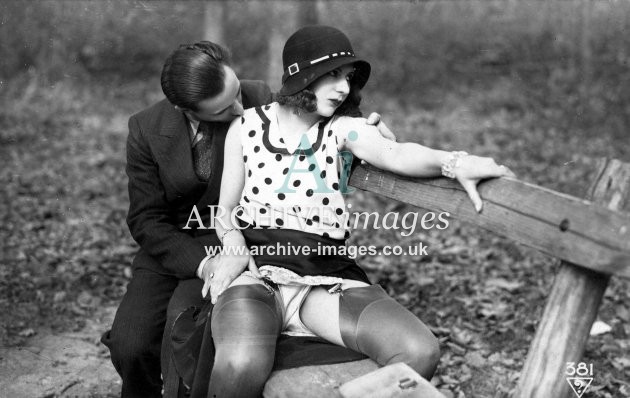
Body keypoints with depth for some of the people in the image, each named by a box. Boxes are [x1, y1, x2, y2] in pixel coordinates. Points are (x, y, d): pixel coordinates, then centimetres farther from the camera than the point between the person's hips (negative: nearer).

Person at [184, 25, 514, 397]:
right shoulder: (247, 126, 10)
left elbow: (395, 154, -13)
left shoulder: (344, 127, 8)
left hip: (326, 278, 2)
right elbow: (226, 209, 14)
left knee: (420, 352, -23)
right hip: (255, 272, -1)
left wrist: (454, 162, -34)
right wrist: (235, 249, -8)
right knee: (242, 366, -34)